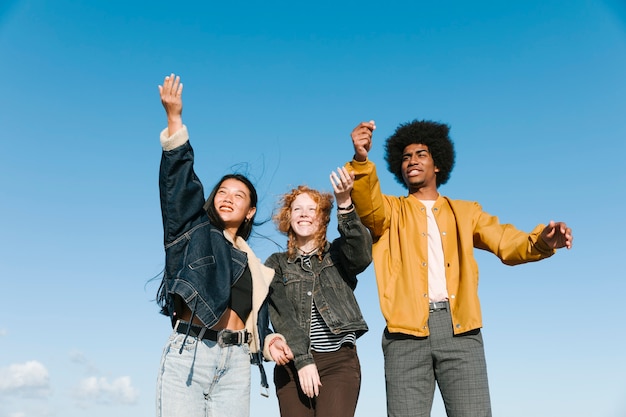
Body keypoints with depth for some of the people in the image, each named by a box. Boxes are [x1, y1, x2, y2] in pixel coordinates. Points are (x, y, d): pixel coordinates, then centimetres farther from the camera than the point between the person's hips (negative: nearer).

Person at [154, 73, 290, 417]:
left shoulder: (255, 266, 20)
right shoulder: (193, 232, 9)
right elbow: (179, 183, -5)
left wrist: (268, 340, 1)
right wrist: (175, 119, -15)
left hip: (235, 362, 4)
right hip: (188, 353, -4)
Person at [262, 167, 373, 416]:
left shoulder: (337, 255, 10)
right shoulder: (276, 264, 11)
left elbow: (363, 254, -14)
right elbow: (281, 314, -2)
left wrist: (344, 203, -28)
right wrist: (303, 360, -14)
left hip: (340, 361, -1)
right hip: (292, 364, 2)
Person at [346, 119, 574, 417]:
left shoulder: (466, 212, 20)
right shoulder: (390, 210, 14)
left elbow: (508, 244, 7)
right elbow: (366, 205, -9)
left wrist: (542, 241, -16)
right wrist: (361, 160, -29)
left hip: (460, 329, 1)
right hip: (407, 329, -1)